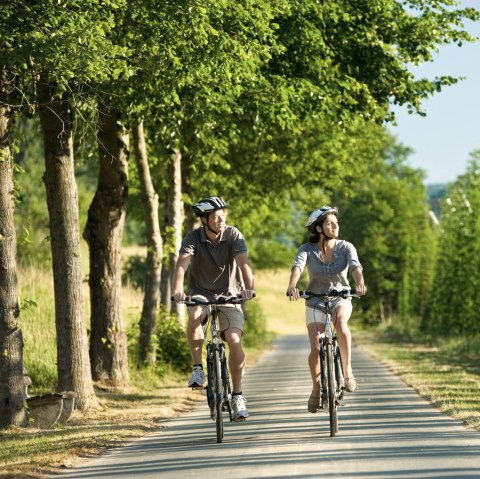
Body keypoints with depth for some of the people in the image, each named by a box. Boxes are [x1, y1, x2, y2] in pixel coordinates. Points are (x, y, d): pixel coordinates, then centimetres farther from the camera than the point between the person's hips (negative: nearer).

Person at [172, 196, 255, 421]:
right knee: (195, 315, -35)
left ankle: (237, 396, -7)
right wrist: (177, 290, -48)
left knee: (234, 340, -18)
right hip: (200, 292, 0)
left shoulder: (233, 235, -14)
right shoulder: (193, 238, -14)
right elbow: (182, 264, -29)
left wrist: (249, 288, -45)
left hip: (229, 294, 0)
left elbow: (243, 263, -26)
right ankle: (198, 369, -18)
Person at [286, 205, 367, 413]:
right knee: (316, 349, -12)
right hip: (315, 302, 0)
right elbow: (297, 267, -29)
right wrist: (292, 286, -50)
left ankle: (347, 371, -22)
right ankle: (316, 388, 15)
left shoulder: (346, 247, -9)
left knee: (340, 323, -36)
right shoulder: (307, 249, -11)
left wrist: (360, 283, -48)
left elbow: (355, 266, -26)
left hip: (340, 298, 0)